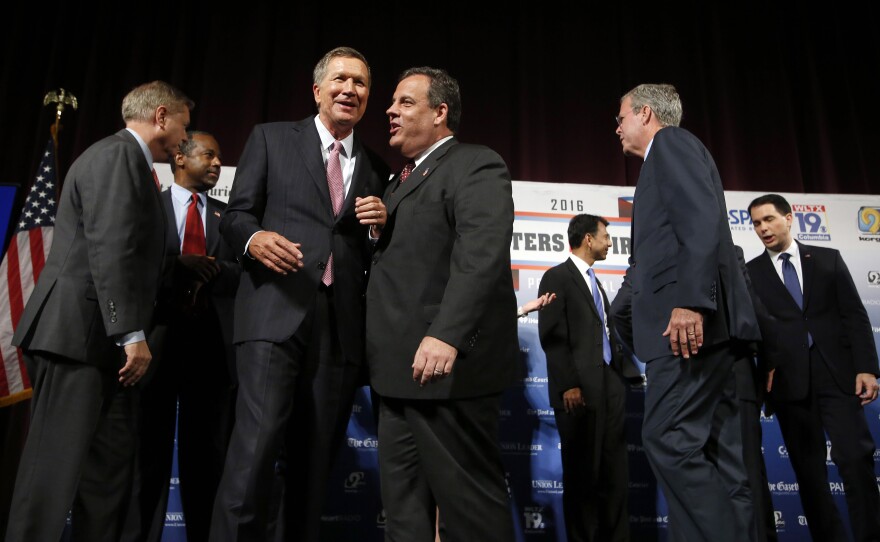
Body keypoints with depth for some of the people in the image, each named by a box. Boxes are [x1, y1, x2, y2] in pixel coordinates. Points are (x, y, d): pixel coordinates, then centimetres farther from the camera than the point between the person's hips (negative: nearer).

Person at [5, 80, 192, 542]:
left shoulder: (126, 159, 21)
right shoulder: (117, 154, -9)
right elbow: (110, 250, -19)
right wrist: (132, 334, -22)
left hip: (100, 336, 10)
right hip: (79, 332, -10)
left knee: (109, 464, 9)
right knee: (57, 463, -6)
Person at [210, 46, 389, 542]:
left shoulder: (377, 170, 19)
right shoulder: (272, 138, 12)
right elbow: (236, 214, 7)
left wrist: (381, 227, -2)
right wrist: (254, 237, -15)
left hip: (342, 325, 3)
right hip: (276, 313, -3)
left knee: (316, 458, 8)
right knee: (257, 444, -16)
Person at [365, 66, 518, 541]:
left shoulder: (475, 166, -5)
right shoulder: (403, 180, 24)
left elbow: (481, 254, -21)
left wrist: (446, 335, -31)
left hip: (444, 365, -9)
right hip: (401, 370, 9)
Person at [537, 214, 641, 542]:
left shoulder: (594, 280, 21)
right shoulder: (557, 277, -4)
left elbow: (606, 334, 18)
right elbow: (552, 336, -13)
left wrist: (624, 371, 8)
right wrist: (569, 385, -18)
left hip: (610, 383, 8)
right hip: (580, 388, -8)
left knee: (615, 471, 11)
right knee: (582, 472, 2)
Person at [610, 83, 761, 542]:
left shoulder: (672, 142, 2)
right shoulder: (670, 155, 30)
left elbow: (702, 221, -15)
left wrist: (690, 301, -24)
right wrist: (622, 310, 28)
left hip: (690, 319, -10)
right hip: (698, 323, 10)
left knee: (668, 439, -14)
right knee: (713, 451, 6)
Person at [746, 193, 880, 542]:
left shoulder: (828, 259, 11)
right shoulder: (750, 272, 9)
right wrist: (763, 371, -5)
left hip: (837, 372, 0)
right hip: (788, 379, 0)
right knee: (808, 468, 5)